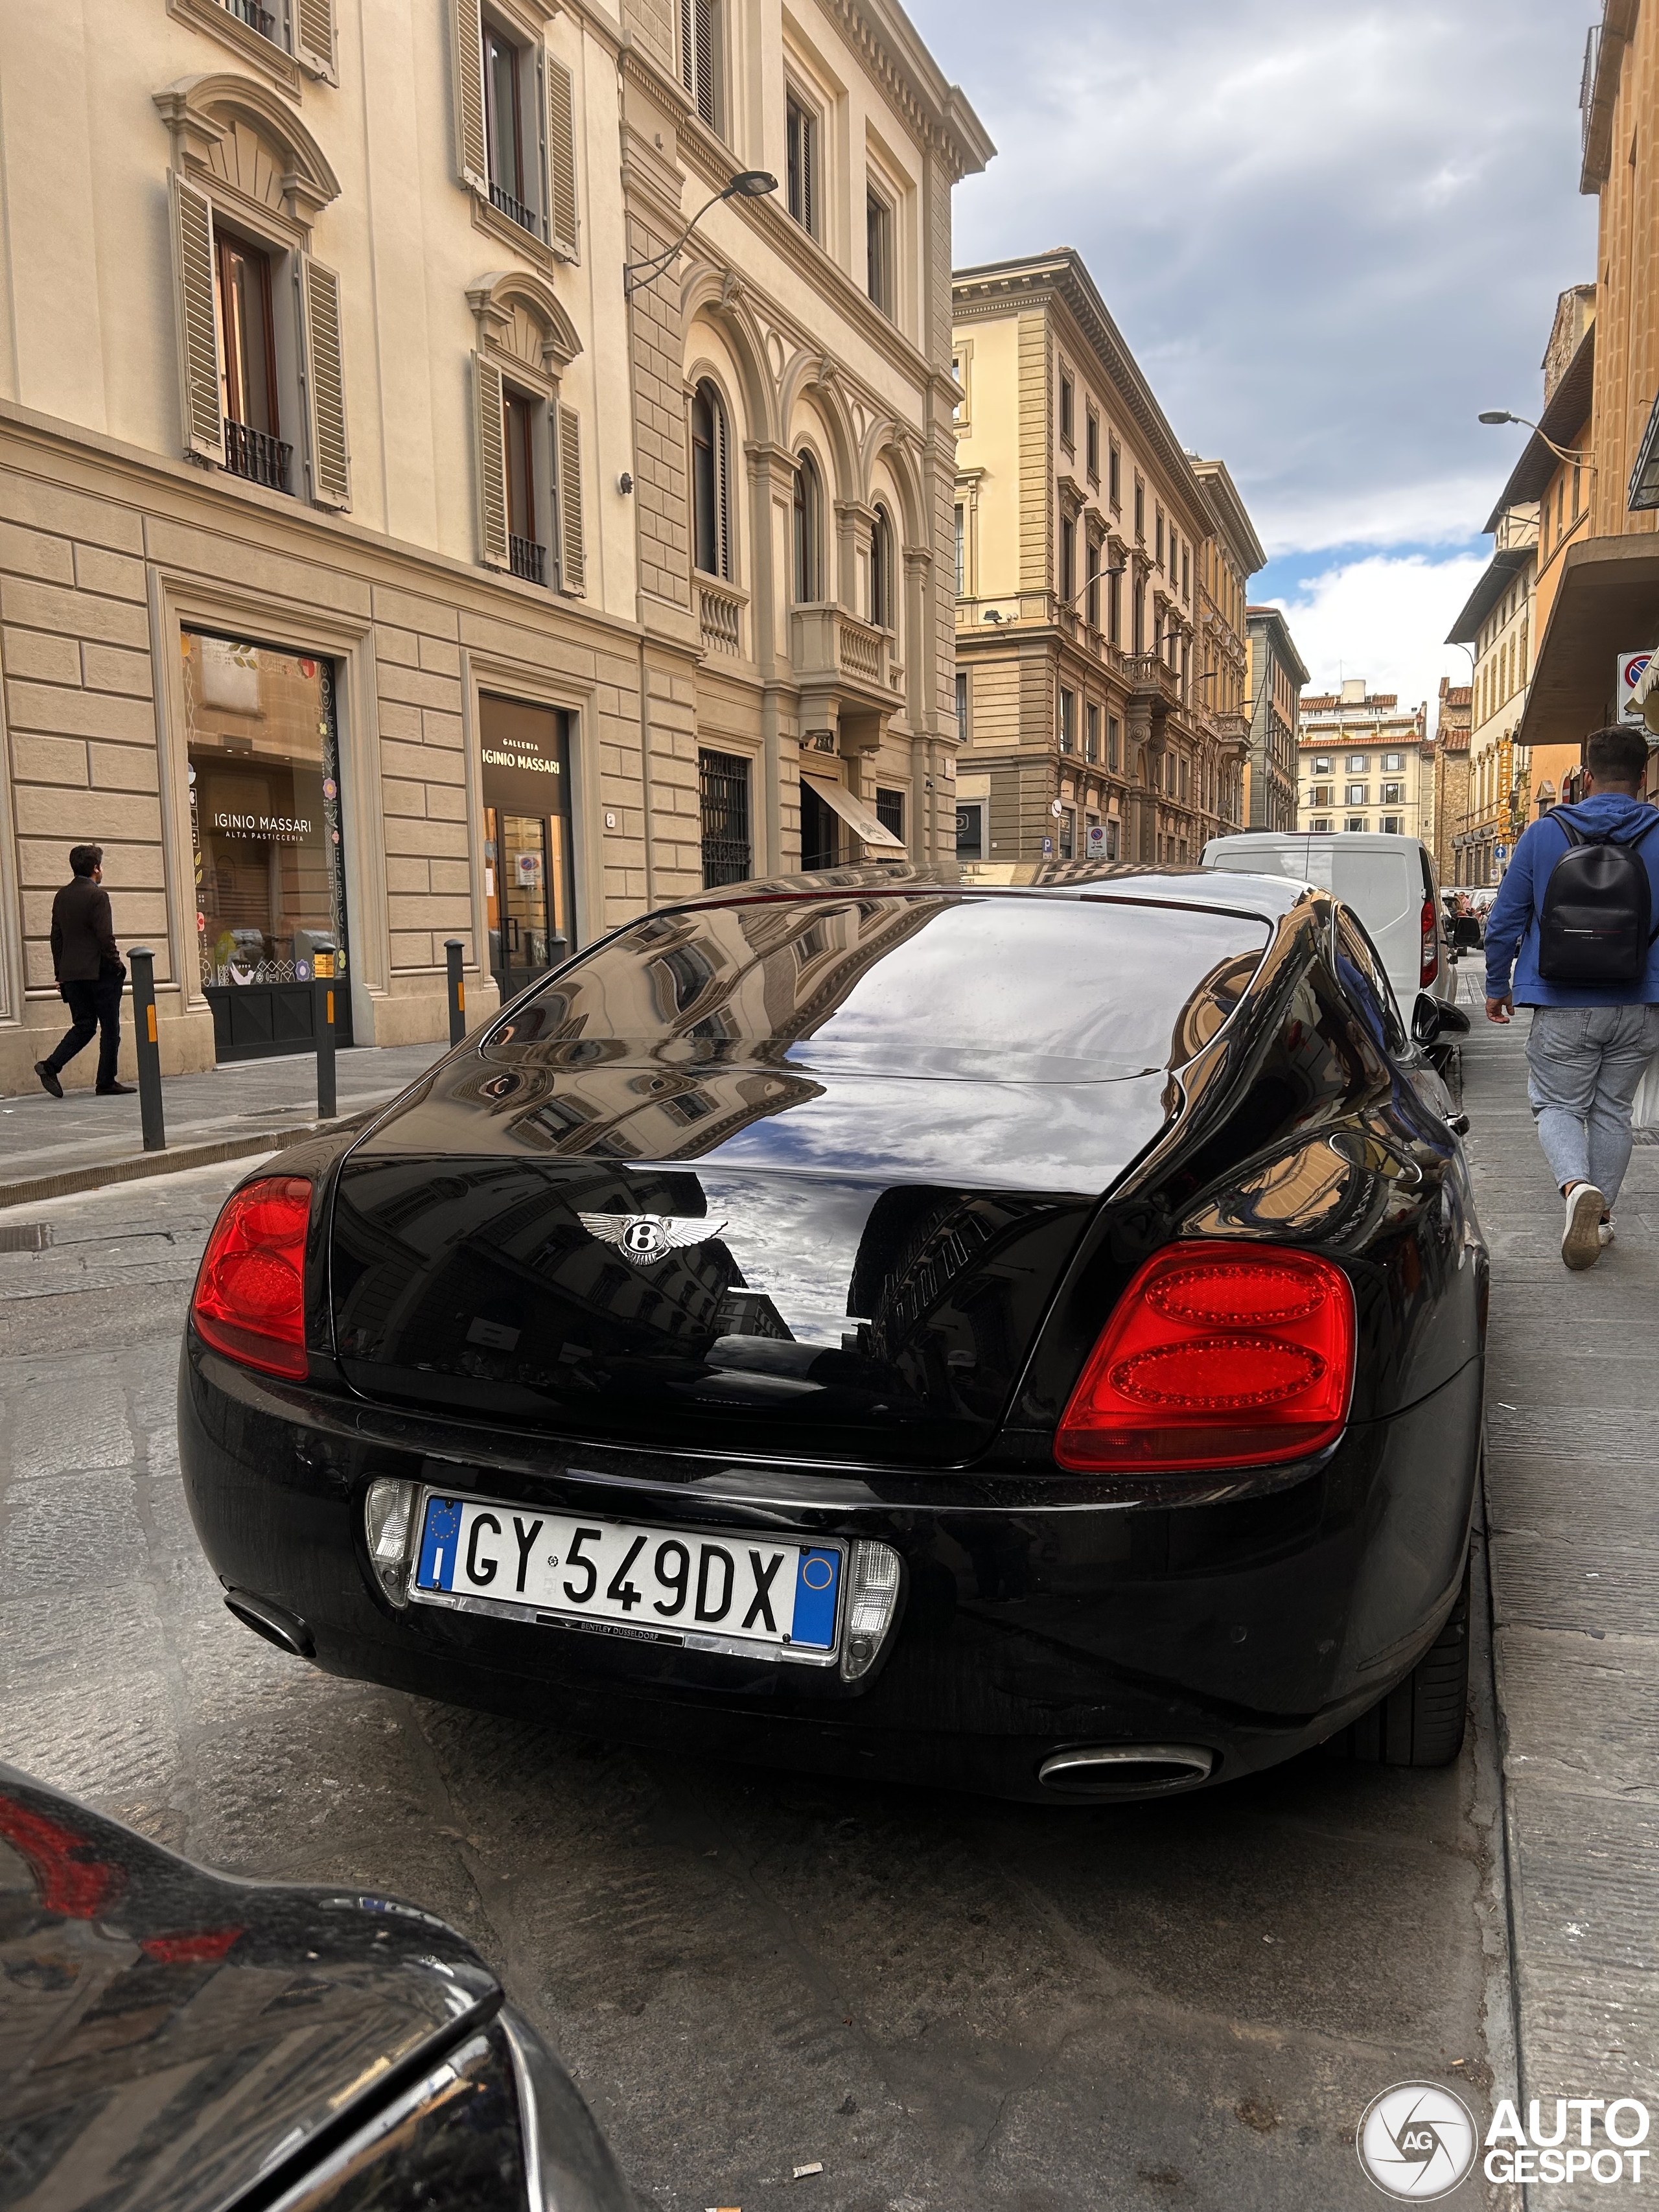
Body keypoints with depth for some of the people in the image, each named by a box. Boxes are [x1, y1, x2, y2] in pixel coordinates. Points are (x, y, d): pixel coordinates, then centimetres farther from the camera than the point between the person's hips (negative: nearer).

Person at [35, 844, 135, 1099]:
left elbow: (56, 937, 12)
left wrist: (60, 973, 17)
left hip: (71, 973, 7)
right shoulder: (97, 895, -11)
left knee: (83, 1025, 13)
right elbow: (105, 937, -16)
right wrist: (117, 966, -5)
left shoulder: (61, 896, 10)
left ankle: (51, 1066, -5)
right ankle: (106, 1083, 5)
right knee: (110, 1028, 3)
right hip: (99, 971, -7)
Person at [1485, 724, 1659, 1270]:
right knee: (1613, 1110, 16)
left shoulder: (1545, 834, -3)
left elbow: (1504, 920, 1)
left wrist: (1497, 986, 13)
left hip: (1564, 1005, -2)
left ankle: (1577, 1185, -21)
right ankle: (1600, 1215, 22)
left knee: (1558, 1105, 7)